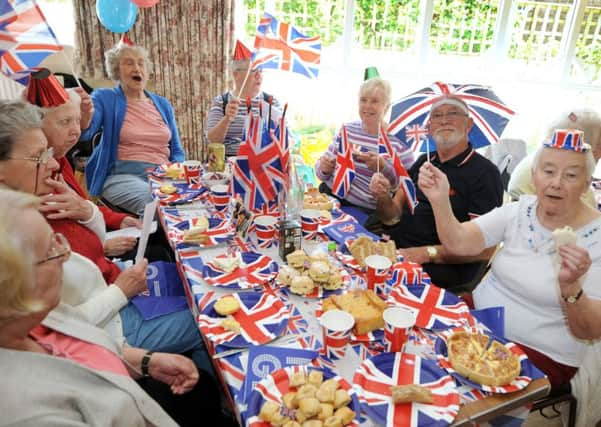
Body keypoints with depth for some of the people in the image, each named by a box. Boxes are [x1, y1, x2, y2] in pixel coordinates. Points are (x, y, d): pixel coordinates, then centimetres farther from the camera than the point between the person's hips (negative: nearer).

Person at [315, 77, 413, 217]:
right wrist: (324, 168, -9)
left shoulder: (399, 139, -3)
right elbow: (323, 172, 15)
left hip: (366, 211, -4)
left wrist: (383, 168, -21)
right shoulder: (346, 129, 9)